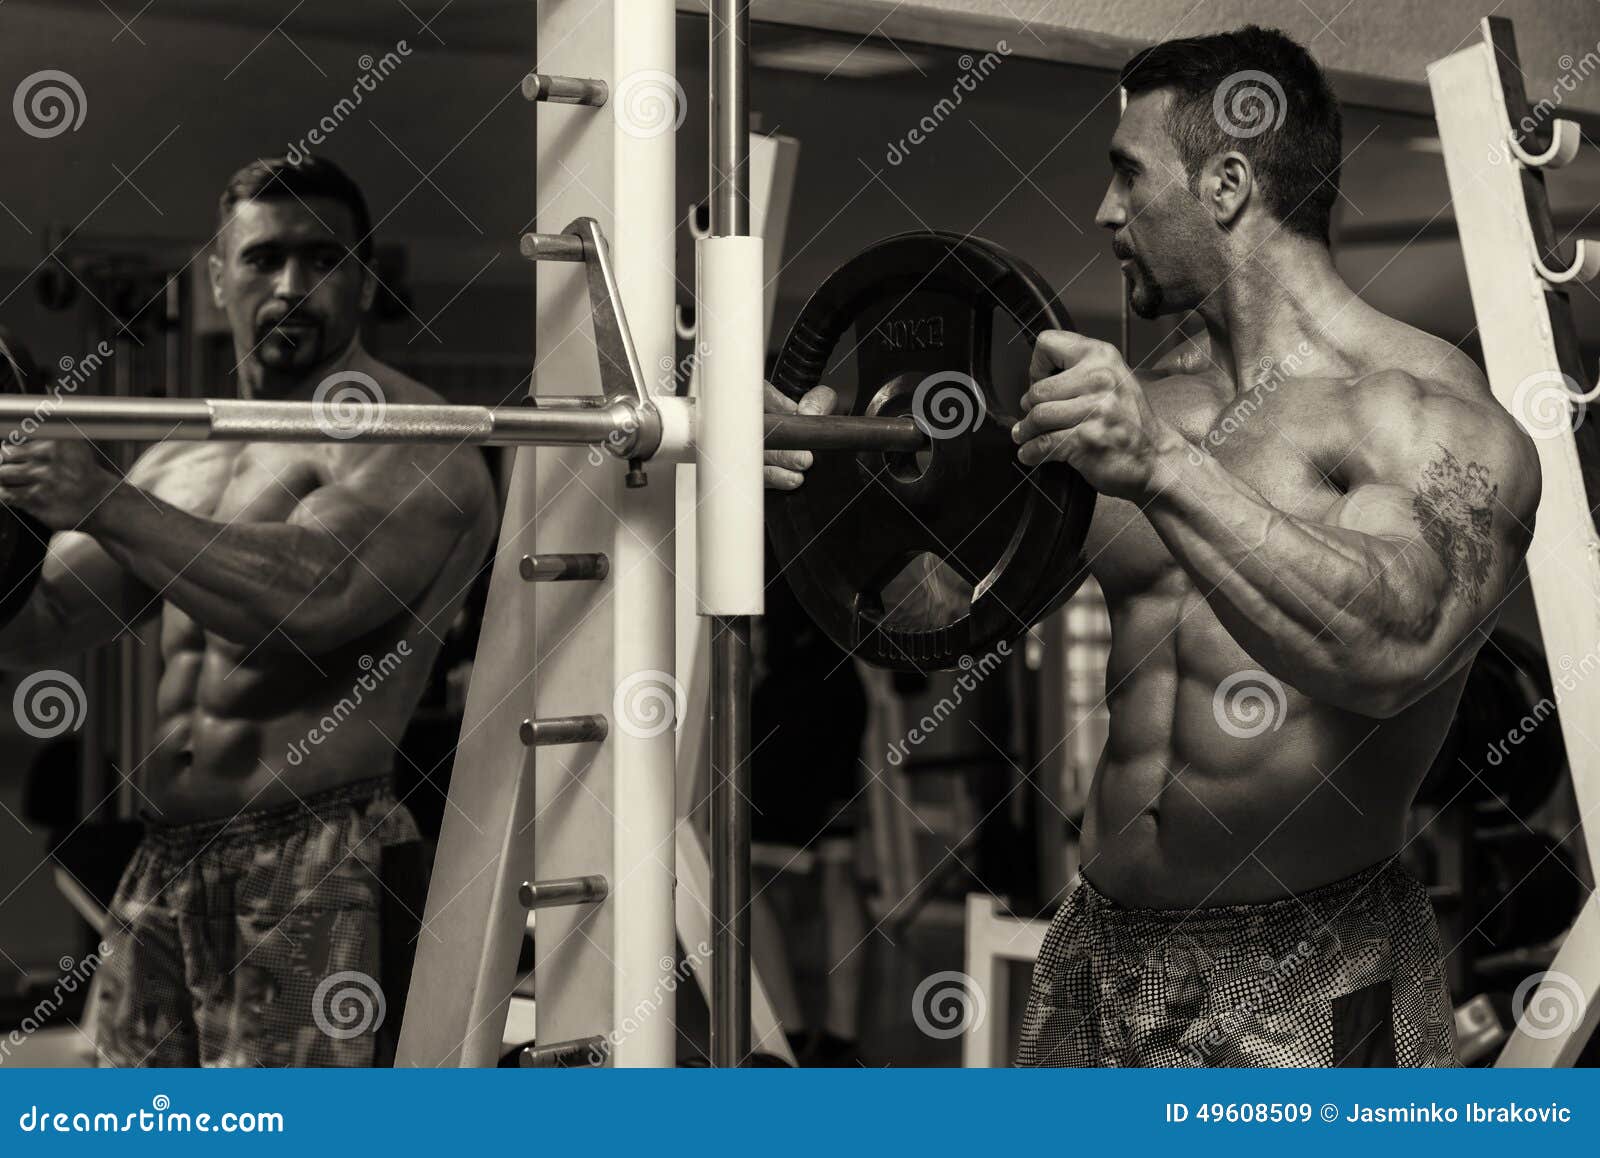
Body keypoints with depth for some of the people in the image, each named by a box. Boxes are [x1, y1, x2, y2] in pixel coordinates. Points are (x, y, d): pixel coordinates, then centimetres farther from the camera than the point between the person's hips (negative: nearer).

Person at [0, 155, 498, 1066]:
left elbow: (311, 603, -25)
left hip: (314, 870, -8)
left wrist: (108, 505, -22)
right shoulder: (180, 462, 18)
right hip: (162, 871, 8)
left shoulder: (403, 441, -7)